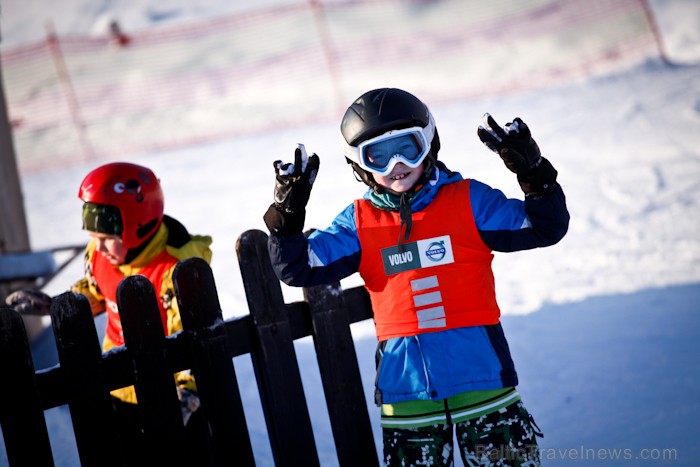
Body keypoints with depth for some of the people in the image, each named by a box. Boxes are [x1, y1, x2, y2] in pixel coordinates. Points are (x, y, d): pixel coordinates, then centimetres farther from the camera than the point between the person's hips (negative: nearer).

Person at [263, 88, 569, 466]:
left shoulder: (468, 200, 1)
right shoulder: (359, 223, 6)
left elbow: (544, 228, -2)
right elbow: (300, 268, 3)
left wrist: (534, 174, -16)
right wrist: (287, 217, -11)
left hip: (481, 374, -1)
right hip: (406, 387, 2)